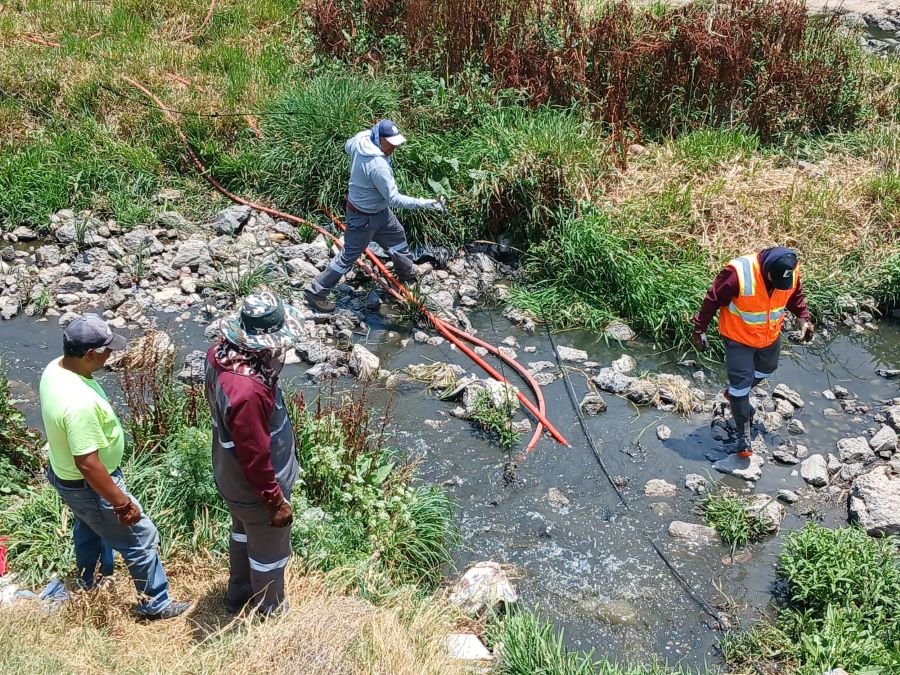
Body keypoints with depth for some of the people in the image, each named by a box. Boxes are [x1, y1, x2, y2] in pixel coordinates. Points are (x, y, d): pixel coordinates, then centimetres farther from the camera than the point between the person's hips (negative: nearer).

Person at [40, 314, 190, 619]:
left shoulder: (55, 368, -10)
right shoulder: (79, 402, -40)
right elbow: (88, 465, -33)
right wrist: (122, 503, -24)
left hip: (64, 473, 9)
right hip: (87, 486, -9)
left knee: (90, 529, 33)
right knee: (141, 539, 9)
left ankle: (89, 584, 57)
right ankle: (155, 604, 27)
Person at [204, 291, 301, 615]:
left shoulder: (221, 351, -16)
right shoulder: (247, 392, -43)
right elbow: (255, 458, -30)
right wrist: (276, 501, -18)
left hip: (231, 475, 9)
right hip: (254, 486, -9)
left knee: (244, 533, 32)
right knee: (270, 551, 18)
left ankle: (239, 595, 56)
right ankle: (271, 614, 44)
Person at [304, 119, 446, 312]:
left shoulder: (361, 138, -14)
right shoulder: (378, 165, -39)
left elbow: (347, 147, 11)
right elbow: (394, 199, -35)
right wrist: (424, 203, -34)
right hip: (363, 216, -10)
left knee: (397, 235, 27)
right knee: (349, 255, 4)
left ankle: (407, 273, 52)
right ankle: (316, 292, 17)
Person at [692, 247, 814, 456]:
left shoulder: (791, 273, -20)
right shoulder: (738, 273, -35)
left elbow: (795, 296, 4)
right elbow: (713, 299, -22)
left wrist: (804, 318, -8)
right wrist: (700, 329, -15)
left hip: (770, 337, 6)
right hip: (739, 338, -6)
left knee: (766, 370, 27)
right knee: (741, 384, -4)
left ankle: (735, 393, 55)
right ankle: (744, 434, 11)